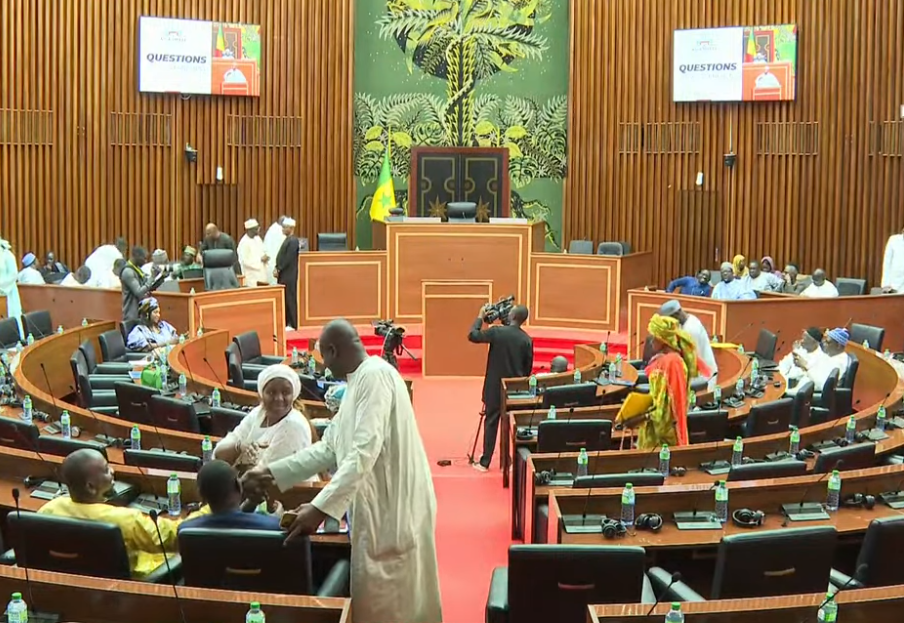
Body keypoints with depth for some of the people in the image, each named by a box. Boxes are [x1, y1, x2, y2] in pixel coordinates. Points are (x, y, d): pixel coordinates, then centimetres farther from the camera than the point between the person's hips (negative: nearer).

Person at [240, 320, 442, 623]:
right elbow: (328, 448, 16)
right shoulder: (358, 382, 16)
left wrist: (321, 507, -31)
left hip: (394, 506, -10)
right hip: (378, 506, 10)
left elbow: (365, 451, -27)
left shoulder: (374, 375, -17)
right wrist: (272, 473, 8)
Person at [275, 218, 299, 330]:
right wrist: (277, 269, 5)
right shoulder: (287, 240, 15)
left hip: (289, 275, -9)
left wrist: (278, 270, -13)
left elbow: (288, 258, -18)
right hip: (283, 274, 9)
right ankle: (286, 323, 16)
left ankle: (293, 324, -1)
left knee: (290, 299, -5)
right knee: (284, 299, 11)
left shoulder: (293, 241, -14)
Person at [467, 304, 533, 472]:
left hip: (495, 386, -2)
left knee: (491, 422, 5)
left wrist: (481, 317, 7)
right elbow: (528, 367, 2)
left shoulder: (497, 332, -12)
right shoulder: (527, 339, -3)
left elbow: (472, 336, -3)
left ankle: (485, 462, 8)